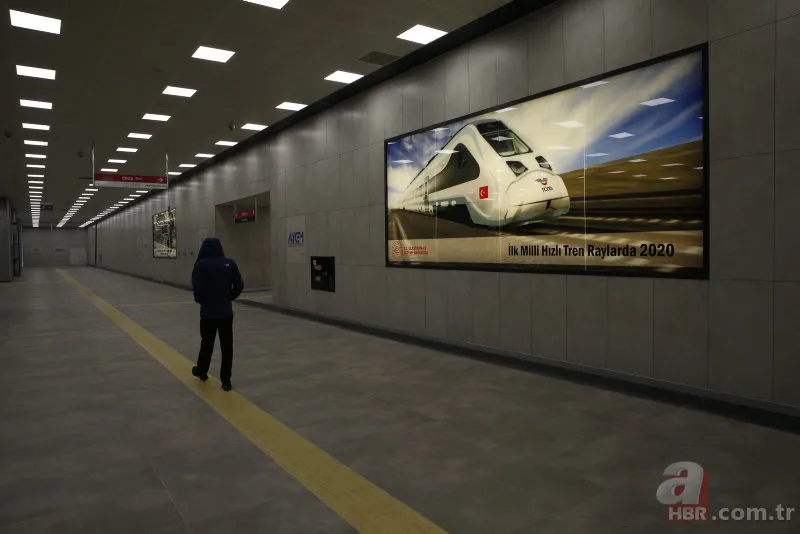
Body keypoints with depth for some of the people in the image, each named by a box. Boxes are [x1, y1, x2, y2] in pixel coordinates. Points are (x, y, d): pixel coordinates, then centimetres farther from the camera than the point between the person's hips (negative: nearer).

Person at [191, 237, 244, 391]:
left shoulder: (200, 265, -9)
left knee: (207, 343, 16)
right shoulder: (230, 263, 0)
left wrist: (200, 300, 4)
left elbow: (197, 288, -16)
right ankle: (226, 379, 7)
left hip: (208, 312, -1)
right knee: (227, 345, 6)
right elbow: (239, 285, -1)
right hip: (226, 312, 2)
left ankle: (201, 371, 37)